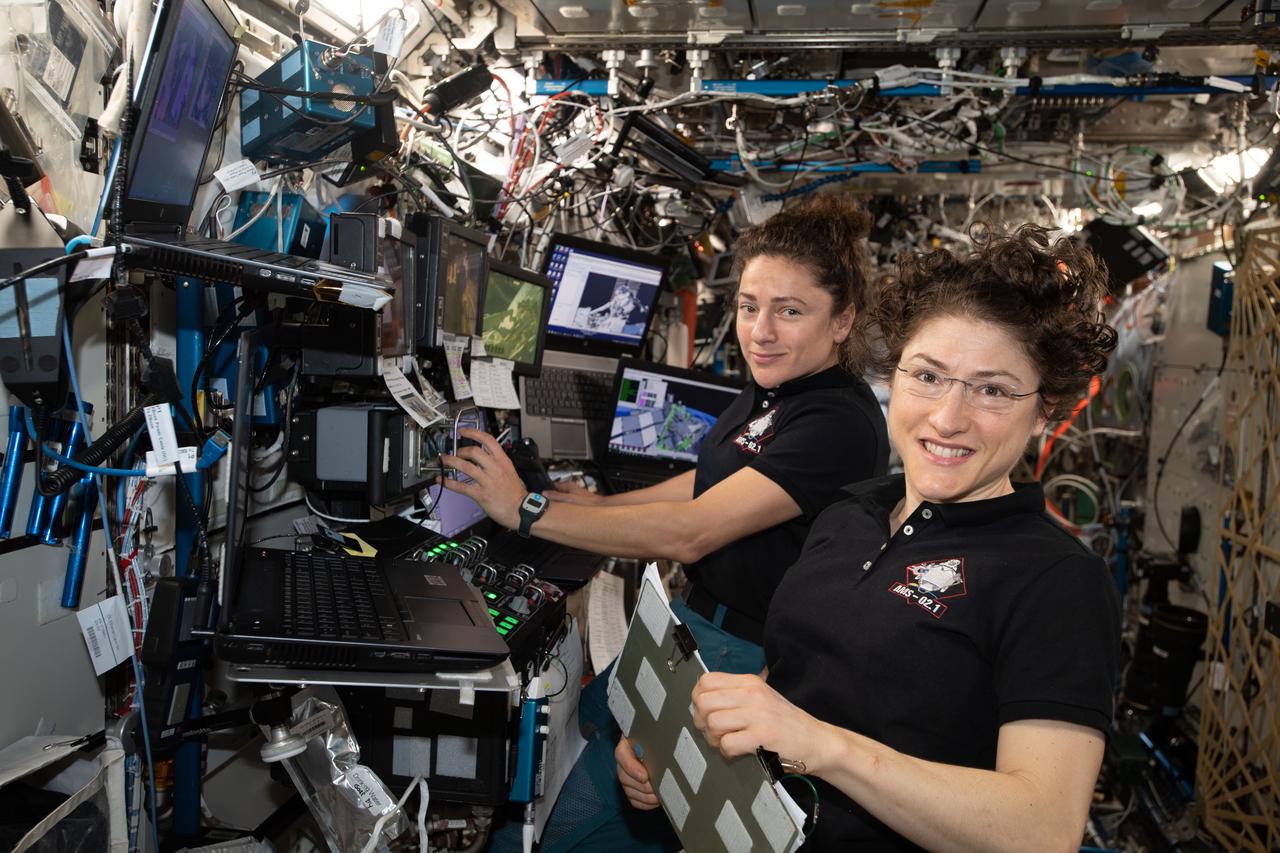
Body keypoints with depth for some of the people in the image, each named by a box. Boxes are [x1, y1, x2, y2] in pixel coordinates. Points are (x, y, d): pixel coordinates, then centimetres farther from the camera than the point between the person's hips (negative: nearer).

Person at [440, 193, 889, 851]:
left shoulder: (841, 424, -25)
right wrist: (601, 504, 12)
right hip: (693, 616, 9)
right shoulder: (772, 389, 4)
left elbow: (688, 534, -28)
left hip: (743, 655, -8)